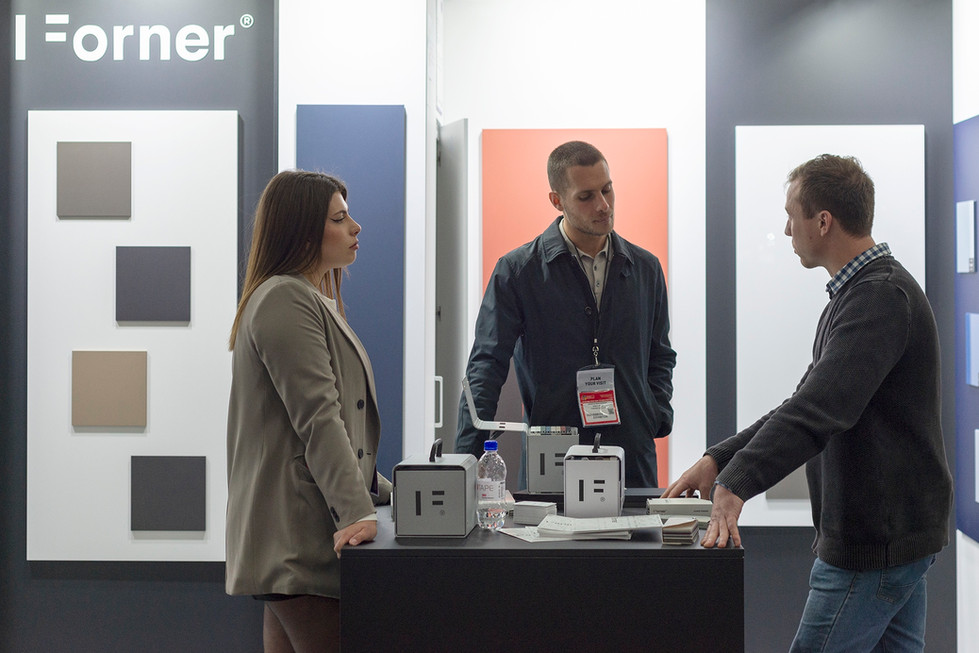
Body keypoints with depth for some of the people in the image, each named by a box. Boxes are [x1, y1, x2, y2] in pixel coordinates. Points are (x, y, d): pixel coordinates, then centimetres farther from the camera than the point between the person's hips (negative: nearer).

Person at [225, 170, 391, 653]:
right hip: (297, 541, -10)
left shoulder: (314, 301, 23)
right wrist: (357, 513, -26)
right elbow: (317, 419, -20)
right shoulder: (284, 301, -10)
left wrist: (384, 493, 24)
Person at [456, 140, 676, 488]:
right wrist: (467, 459, -17)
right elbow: (487, 365, -6)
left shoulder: (645, 268, 10)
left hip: (634, 458, 3)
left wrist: (657, 416, 3)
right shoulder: (517, 270, -3)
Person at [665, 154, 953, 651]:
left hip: (876, 540, -10)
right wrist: (718, 459, 11)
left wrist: (735, 486, -40)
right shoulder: (862, 291, 16)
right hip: (894, 534, 10)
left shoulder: (882, 297, -19)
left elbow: (821, 408, -32)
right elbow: (808, 402, 18)